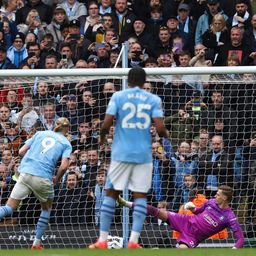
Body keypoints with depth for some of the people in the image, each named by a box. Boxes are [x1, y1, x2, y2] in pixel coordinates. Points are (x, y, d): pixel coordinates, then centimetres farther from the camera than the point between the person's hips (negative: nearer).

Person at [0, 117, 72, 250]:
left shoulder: (40, 134, 20)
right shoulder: (65, 143, 11)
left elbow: (21, 151, 14)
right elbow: (64, 165, -4)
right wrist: (57, 179, 13)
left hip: (25, 173, 2)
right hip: (43, 178, -2)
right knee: (46, 208, 25)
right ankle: (37, 242, 22)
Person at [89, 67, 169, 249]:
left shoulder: (118, 97, 1)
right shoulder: (154, 99, 3)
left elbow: (107, 124, -7)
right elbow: (160, 128, -6)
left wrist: (102, 137, 14)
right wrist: (166, 134, 16)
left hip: (121, 153, 0)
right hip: (144, 155, 0)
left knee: (112, 193, 6)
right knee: (140, 195, 4)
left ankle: (103, 240, 2)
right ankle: (134, 240, -6)